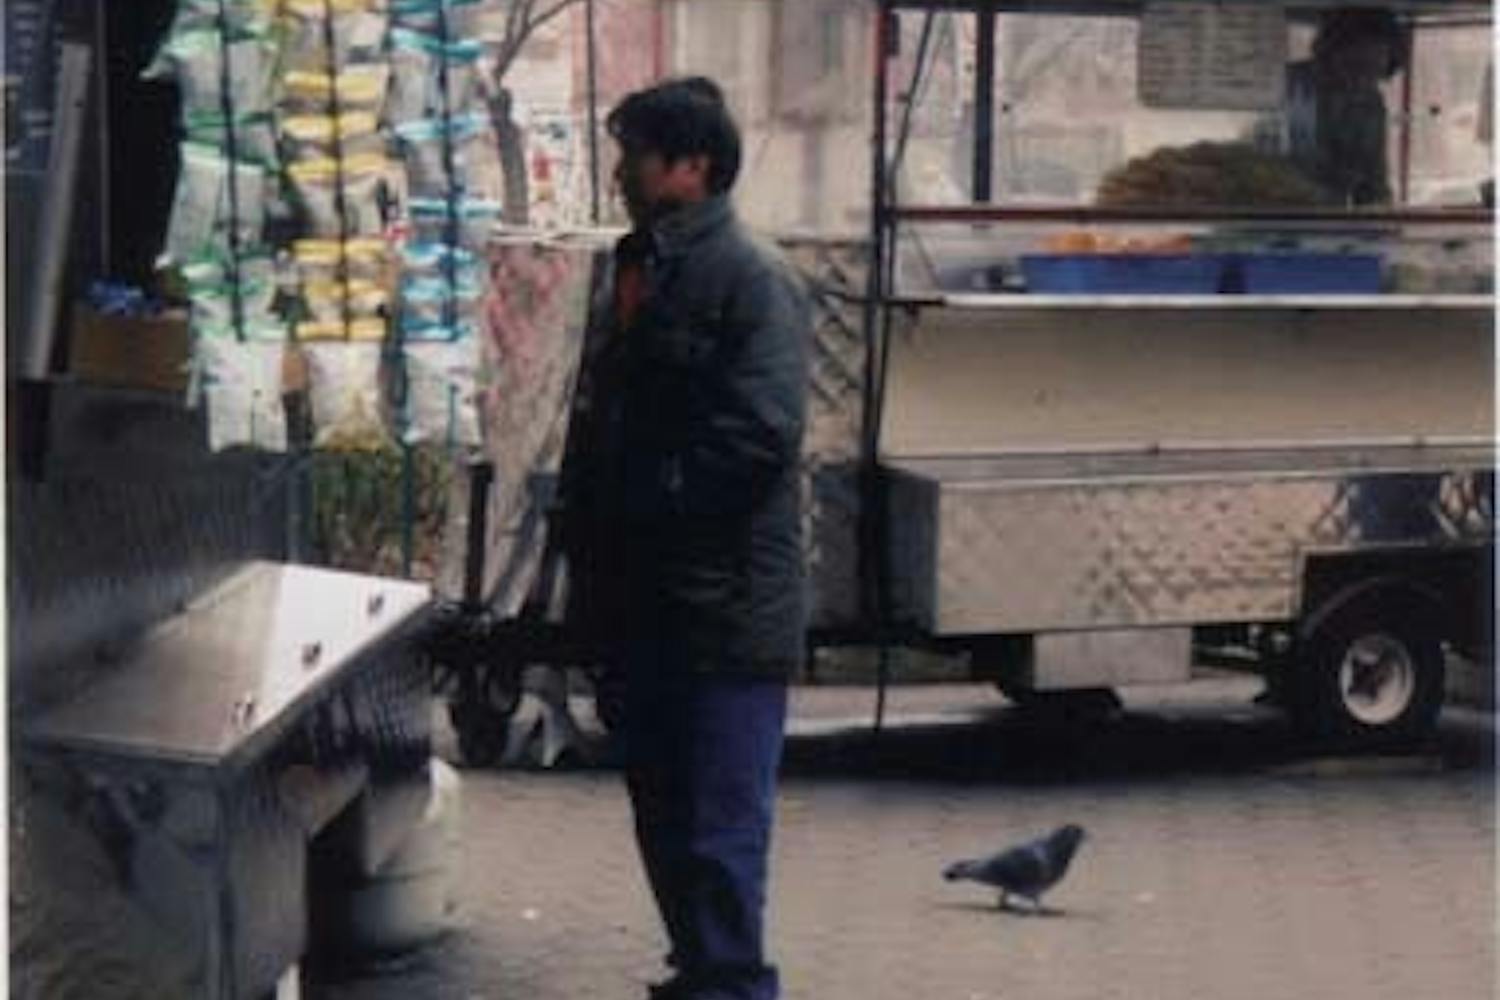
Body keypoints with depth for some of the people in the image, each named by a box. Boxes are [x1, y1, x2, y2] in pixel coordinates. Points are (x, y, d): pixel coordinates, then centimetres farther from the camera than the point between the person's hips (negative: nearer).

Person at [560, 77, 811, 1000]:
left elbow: (758, 440, -20)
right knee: (665, 820, 17)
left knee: (721, 831, -5)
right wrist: (591, 544, 7)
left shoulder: (754, 281, -11)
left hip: (726, 611, -9)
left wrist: (635, 504, -14)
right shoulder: (641, 272, 15)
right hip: (648, 604, 9)